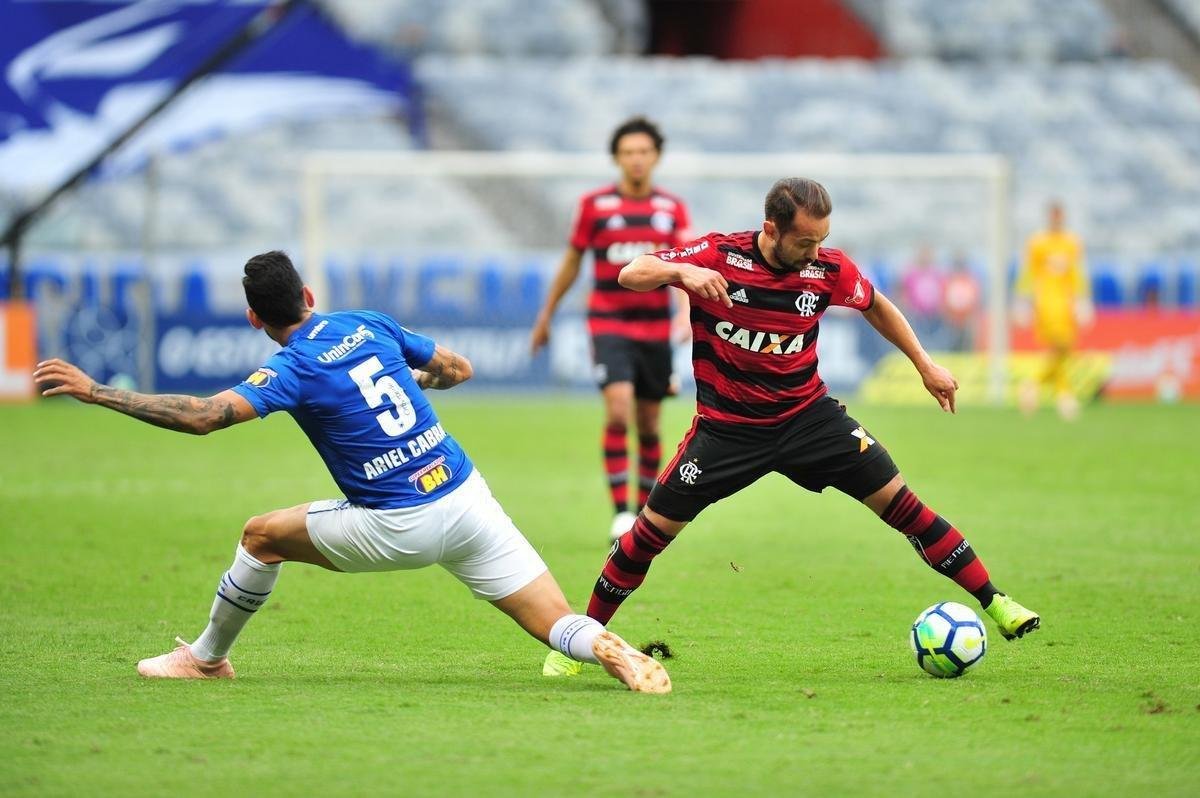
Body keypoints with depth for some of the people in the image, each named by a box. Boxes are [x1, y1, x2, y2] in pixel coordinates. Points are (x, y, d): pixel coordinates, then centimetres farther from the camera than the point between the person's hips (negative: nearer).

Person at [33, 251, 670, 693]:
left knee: (262, 535, 16)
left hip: (400, 527, -5)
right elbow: (458, 369, 20)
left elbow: (203, 416, -22)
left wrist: (93, 391, -19)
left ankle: (206, 658, 29)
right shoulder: (370, 325, 11)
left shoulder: (295, 369, -8)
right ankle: (616, 653, -30)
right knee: (557, 624, 2)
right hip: (468, 497, 5)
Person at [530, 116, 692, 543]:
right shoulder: (594, 204, -1)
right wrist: (545, 317, 14)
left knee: (649, 424, 8)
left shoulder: (673, 208, 4)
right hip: (609, 324, -2)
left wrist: (686, 310, -23)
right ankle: (620, 512, -17)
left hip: (656, 328, 2)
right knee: (618, 409, -20)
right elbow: (571, 263, 9)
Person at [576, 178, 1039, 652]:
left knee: (898, 501, -6)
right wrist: (680, 271, -41)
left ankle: (994, 602, 3)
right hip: (727, 427, -2)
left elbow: (875, 306, 12)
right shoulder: (717, 257, -17)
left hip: (807, 414, 2)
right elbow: (631, 276, -21)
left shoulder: (828, 269, -10)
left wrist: (925, 366, 11)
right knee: (653, 531, -3)